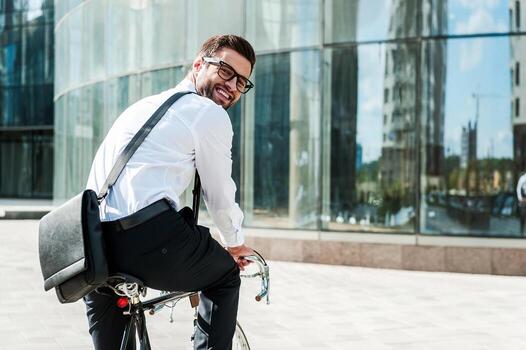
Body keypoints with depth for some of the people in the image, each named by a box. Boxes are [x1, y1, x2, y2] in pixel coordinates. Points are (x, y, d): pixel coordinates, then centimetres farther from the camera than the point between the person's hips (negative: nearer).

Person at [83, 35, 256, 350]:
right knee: (225, 276, 20)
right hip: (150, 240, -7)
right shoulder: (209, 113, 3)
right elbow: (220, 195, 9)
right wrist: (235, 243, 30)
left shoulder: (144, 105, 29)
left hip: (94, 246, 7)